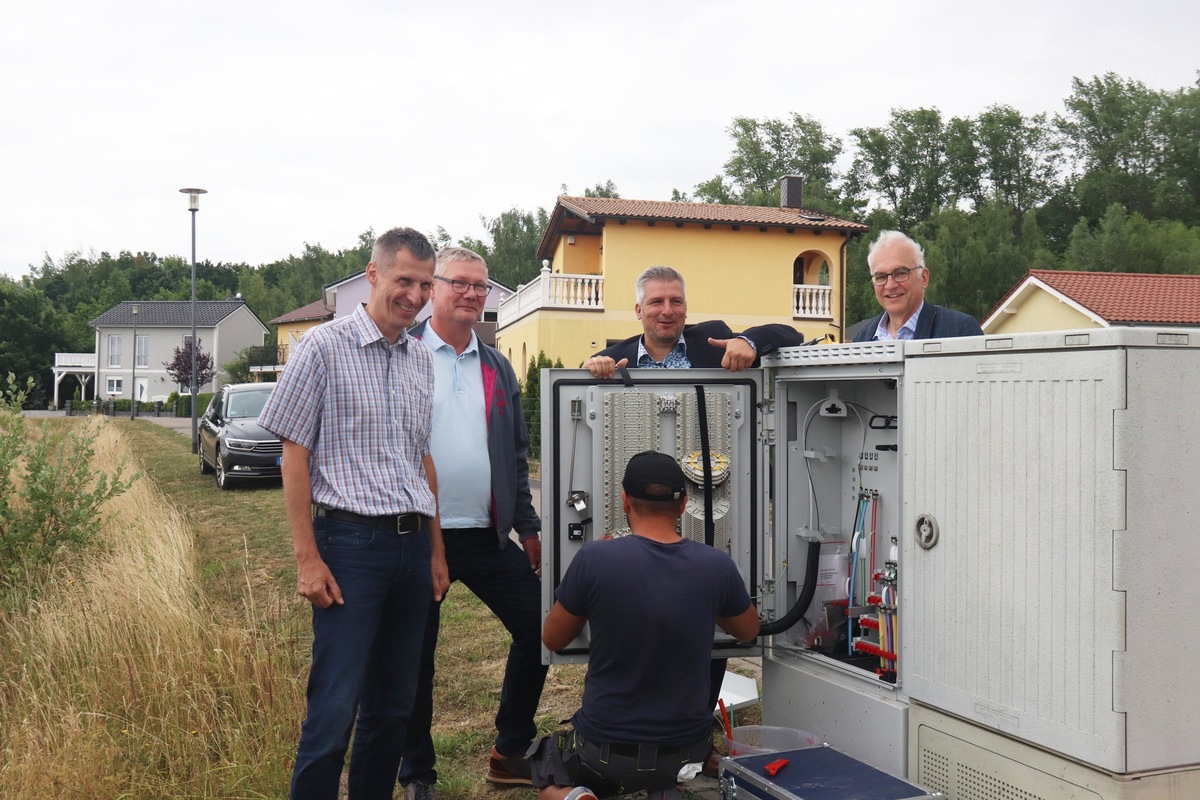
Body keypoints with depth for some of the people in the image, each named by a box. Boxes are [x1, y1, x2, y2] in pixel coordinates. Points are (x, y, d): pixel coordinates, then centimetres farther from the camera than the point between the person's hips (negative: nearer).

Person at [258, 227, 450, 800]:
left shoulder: (420, 359, 13)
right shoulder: (324, 347, -5)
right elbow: (294, 456, -6)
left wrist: (435, 549, 16)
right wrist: (308, 558, -12)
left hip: (412, 545, 6)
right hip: (351, 541, -6)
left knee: (393, 706, 13)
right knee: (335, 709, -5)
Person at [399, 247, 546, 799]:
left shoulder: (498, 368, 13)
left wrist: (528, 527, 15)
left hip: (488, 534, 5)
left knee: (538, 628, 5)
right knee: (415, 657, 6)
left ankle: (511, 753, 23)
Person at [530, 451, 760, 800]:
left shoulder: (593, 559, -20)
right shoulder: (717, 566, -12)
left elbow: (553, 639, -3)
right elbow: (749, 630, 9)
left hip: (605, 752, -3)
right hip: (687, 751, 3)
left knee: (545, 764, 29)